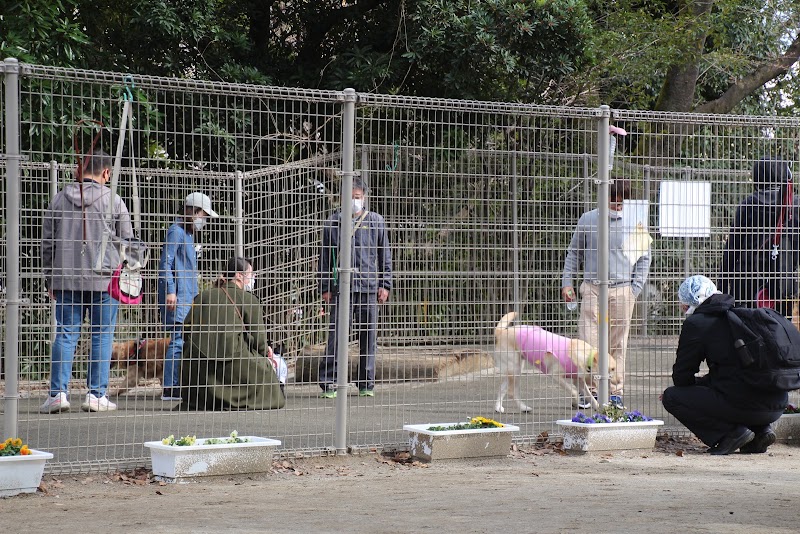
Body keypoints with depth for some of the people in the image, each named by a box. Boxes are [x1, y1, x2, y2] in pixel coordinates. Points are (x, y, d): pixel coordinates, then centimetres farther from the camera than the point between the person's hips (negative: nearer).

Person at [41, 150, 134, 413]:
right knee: (102, 336, 4)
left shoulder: (59, 199, 7)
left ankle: (58, 392, -2)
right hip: (104, 280, -3)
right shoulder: (113, 200, -2)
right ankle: (97, 394, 3)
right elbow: (127, 242, 1)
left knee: (65, 335, 5)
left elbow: (47, 243, 10)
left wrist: (50, 279, 18)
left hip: (66, 280, 3)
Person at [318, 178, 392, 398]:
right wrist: (325, 288, 4)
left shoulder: (376, 222, 9)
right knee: (336, 335, -6)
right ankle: (329, 383, -3)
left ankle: (366, 384, 13)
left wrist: (385, 285, 5)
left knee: (368, 336, 4)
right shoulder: (333, 223, 6)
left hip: (369, 287, 1)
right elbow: (325, 257, 9)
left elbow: (385, 256, 11)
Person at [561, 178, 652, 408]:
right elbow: (574, 252, 15)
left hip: (622, 291, 0)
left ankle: (615, 391, 11)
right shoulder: (588, 220, 5)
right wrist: (567, 282, 7)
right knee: (588, 340, -8)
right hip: (592, 288, 0)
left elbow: (644, 258, 11)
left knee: (618, 344, 4)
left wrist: (635, 289, 3)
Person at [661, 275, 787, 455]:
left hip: (743, 405, -8)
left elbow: (682, 377, 5)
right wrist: (701, 383, 39)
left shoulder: (696, 323, -2)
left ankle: (731, 432, -4)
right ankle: (761, 429, 13)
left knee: (671, 397, 4)